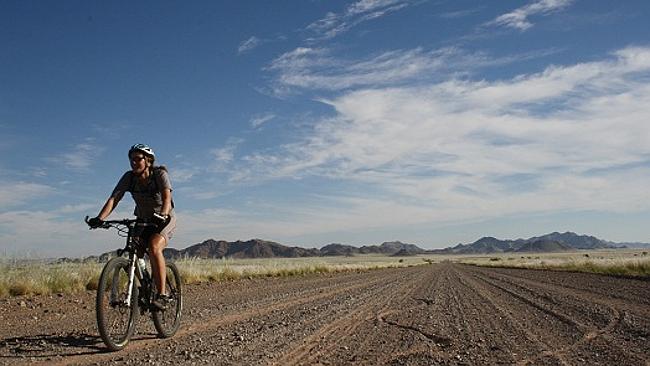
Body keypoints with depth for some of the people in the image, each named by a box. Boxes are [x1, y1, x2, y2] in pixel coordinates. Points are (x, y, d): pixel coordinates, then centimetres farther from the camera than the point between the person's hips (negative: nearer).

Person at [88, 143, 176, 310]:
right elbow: (113, 198, -21)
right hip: (142, 221, 5)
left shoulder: (160, 175, -20)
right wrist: (100, 218, -37)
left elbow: (167, 198, -35)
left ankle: (162, 294, -24)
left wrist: (162, 215, -56)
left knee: (154, 248, -30)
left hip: (163, 220, -5)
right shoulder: (129, 177, -11)